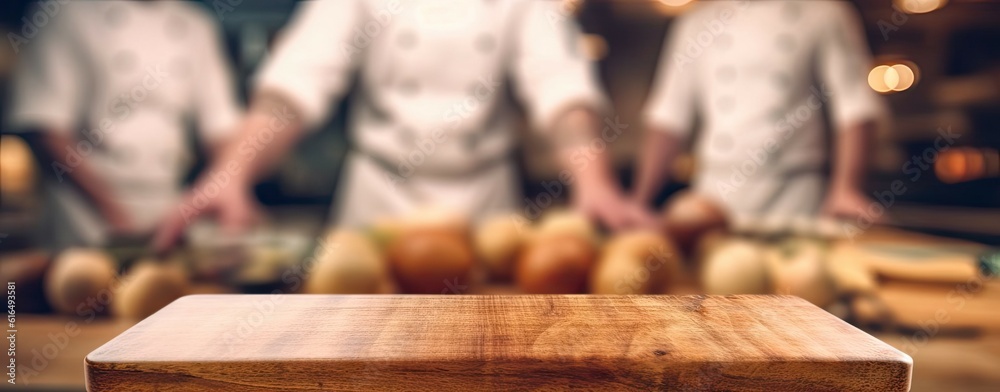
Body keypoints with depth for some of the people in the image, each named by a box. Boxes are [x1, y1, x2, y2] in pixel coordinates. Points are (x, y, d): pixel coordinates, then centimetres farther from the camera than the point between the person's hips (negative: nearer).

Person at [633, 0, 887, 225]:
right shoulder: (696, 21, 10)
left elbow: (855, 105, -5)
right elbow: (669, 116, 7)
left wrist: (846, 188, -19)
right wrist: (640, 200, 0)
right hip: (712, 203, 2)